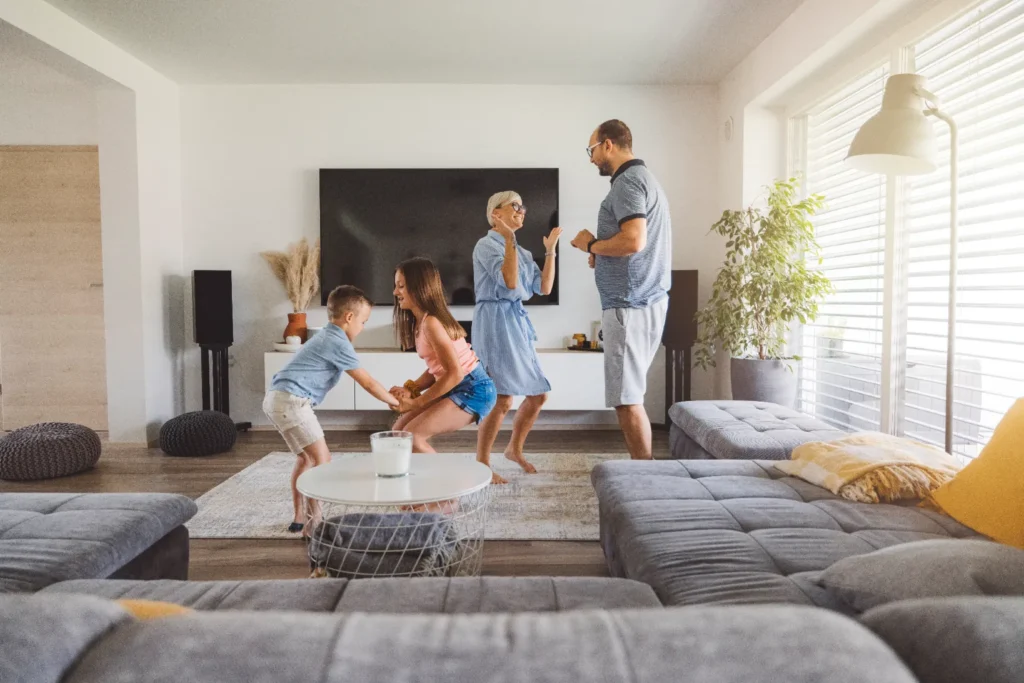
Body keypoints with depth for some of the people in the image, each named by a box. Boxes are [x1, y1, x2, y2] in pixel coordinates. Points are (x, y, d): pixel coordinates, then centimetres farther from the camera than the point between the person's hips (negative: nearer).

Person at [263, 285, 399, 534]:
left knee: (306, 458, 18)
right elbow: (368, 383, -6)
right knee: (322, 458, -8)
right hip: (291, 400, -11)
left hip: (279, 398, 11)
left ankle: (299, 517, 24)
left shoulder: (326, 337, 21)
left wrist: (388, 394, 26)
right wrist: (394, 401, 7)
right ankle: (312, 521, -5)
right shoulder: (339, 343, -10)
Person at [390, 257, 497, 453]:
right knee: (399, 431, 9)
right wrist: (409, 390, -3)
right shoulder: (419, 322, 9)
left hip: (473, 390, -10)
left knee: (412, 436, -17)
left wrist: (416, 403, -17)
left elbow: (455, 374, -24)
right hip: (456, 388, 10)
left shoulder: (431, 323, -21)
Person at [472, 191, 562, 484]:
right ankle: (481, 463, 2)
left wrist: (550, 250, 9)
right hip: (495, 320, -8)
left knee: (538, 393, 10)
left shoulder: (523, 252, 18)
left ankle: (515, 449, 29)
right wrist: (510, 240, -19)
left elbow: (544, 288, 9)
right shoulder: (486, 245, -6)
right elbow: (509, 282, -20)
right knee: (503, 397, -13)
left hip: (518, 322, 9)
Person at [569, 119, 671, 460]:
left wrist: (591, 245, -8)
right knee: (631, 395, 14)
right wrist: (601, 254, 13)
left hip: (630, 304, -10)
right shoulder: (644, 177, 21)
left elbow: (633, 241, -24)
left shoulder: (628, 181, -11)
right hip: (645, 301, 10)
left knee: (626, 399, -5)